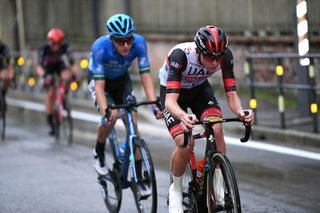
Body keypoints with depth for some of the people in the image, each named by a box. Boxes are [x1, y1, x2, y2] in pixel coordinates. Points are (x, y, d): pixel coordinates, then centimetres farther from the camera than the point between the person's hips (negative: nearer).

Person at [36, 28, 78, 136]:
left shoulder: (66, 47, -30)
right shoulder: (44, 49, -33)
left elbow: (73, 64, -32)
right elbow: (39, 68, -39)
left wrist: (74, 73, -52)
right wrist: (44, 75, -59)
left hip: (59, 64, 2)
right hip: (48, 67, -1)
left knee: (67, 76, -32)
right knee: (50, 93, -15)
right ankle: (50, 123, -5)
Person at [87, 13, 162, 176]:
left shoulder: (139, 42, -32)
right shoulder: (100, 47, -38)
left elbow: (145, 75, -31)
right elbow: (99, 85, -39)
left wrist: (154, 104, -43)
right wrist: (105, 111, -52)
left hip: (122, 79, 2)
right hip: (98, 79, -2)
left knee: (132, 121, -13)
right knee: (111, 117, -26)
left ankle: (138, 173, -6)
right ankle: (99, 153, 3)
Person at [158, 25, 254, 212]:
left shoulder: (225, 55, -29)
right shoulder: (181, 54, -39)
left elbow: (231, 94, -25)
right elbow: (170, 100, -44)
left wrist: (240, 111, -47)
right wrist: (183, 116, -66)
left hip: (200, 88, 3)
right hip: (173, 91, -3)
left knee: (216, 129, -25)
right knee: (185, 143, -23)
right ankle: (176, 189, 4)